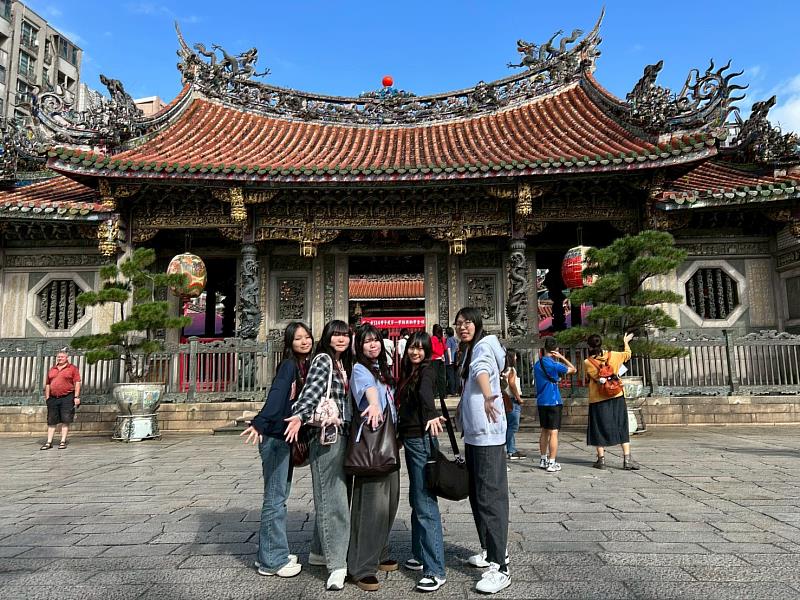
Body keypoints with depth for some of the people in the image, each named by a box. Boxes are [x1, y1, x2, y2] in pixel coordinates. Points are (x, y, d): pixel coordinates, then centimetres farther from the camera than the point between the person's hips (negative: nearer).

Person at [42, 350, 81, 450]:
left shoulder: (72, 368, 2)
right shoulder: (52, 369, 16)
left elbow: (77, 383, -4)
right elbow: (48, 384, 18)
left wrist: (76, 397, -11)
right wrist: (47, 397, 10)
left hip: (67, 398, -4)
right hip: (53, 398, 4)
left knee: (66, 420, -2)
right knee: (51, 421, 6)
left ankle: (63, 441, 4)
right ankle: (49, 442, 11)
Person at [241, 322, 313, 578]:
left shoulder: (305, 366, 11)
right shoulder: (289, 365, -13)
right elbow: (276, 395, -28)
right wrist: (259, 424, -38)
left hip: (287, 438, 8)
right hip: (275, 438, -8)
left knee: (280, 496, 17)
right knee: (275, 498, 1)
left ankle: (271, 553, 30)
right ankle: (271, 561, 13)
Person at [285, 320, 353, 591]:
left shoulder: (343, 364, 17)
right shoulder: (322, 360, -8)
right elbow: (311, 391, -24)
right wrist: (300, 416, -38)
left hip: (341, 434, 8)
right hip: (327, 434, -8)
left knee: (330, 496, 14)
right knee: (333, 499, -7)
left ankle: (320, 551, 28)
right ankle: (337, 565, -3)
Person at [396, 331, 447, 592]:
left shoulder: (427, 370, -10)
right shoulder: (409, 372, 15)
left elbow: (425, 391, -32)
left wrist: (431, 415, -49)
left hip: (422, 439, -9)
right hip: (410, 439, 9)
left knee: (425, 502, -9)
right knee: (416, 500, 17)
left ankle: (435, 571, -6)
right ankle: (421, 556, 29)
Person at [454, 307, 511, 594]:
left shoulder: (483, 346, -12)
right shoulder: (468, 351, 17)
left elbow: (481, 369, -35)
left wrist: (488, 398, -51)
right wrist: (462, 408, 34)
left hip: (487, 432, -10)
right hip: (472, 432, 10)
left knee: (490, 496, -8)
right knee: (476, 495, 17)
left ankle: (500, 567, -1)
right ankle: (490, 550, 32)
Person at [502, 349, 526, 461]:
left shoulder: (504, 370, 14)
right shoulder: (511, 370, -10)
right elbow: (512, 384, -19)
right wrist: (519, 398, -13)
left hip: (507, 400, 9)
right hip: (512, 401, -9)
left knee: (510, 426, 13)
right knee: (513, 426, -6)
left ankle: (512, 450, 19)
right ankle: (511, 452, -4)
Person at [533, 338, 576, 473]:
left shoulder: (537, 364, 8)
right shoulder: (553, 365, -14)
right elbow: (573, 369, -6)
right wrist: (562, 357, -4)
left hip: (541, 402, 7)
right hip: (553, 402, -7)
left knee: (544, 431, 15)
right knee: (553, 433, -3)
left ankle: (543, 460, 22)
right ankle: (552, 463, -2)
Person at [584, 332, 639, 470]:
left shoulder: (587, 363, -10)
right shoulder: (612, 356, -1)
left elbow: (596, 377, -10)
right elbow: (627, 355, 17)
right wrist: (625, 342, 33)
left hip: (597, 400, -2)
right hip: (616, 397, 2)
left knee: (599, 429, 9)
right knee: (622, 427, 9)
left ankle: (601, 460, 12)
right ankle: (627, 459, 6)